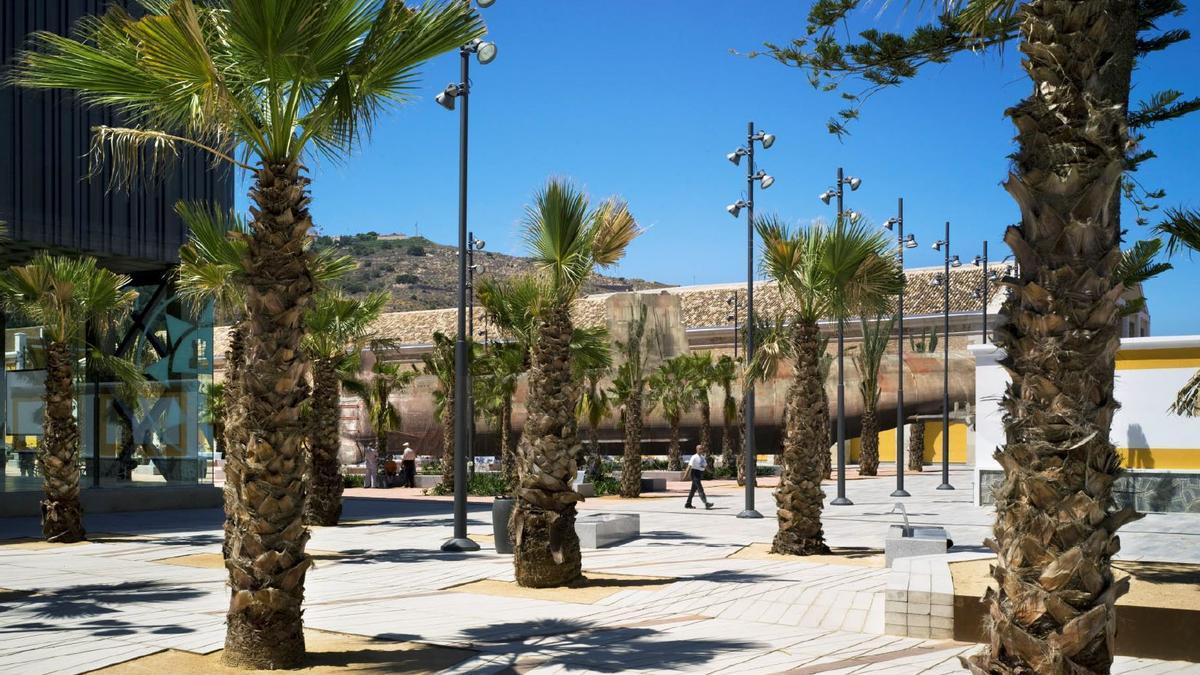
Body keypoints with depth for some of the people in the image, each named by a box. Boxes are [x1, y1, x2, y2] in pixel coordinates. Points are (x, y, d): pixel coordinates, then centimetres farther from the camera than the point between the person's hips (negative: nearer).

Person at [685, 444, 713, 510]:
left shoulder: (702, 457, 13)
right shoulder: (694, 457, -11)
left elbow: (706, 465, 19)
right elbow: (690, 466, -15)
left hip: (700, 474, 9)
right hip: (695, 473, -9)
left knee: (694, 489, 12)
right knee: (700, 489, -14)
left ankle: (688, 504, 19)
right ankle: (706, 503, -21)